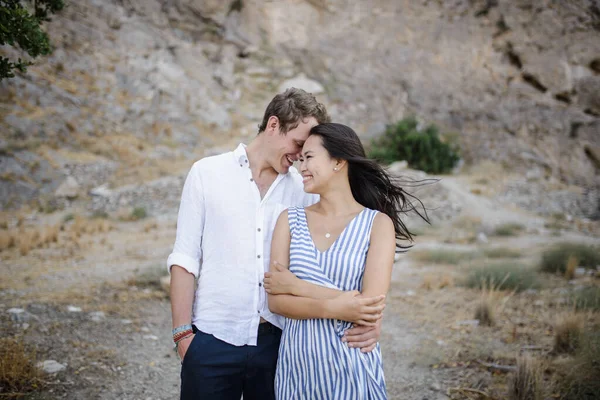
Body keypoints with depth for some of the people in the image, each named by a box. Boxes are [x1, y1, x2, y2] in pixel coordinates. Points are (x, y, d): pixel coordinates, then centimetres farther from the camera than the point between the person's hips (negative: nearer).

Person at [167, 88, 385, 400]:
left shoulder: (305, 188, 3)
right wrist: (182, 333, -5)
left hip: (278, 340, 2)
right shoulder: (207, 173, -1)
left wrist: (363, 315, -16)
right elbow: (185, 258, -1)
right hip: (213, 340, -2)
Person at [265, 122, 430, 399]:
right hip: (297, 361, 3)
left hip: (351, 365, -2)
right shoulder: (290, 220, 2)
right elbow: (276, 301, -6)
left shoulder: (377, 224, -6)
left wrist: (296, 286, -11)